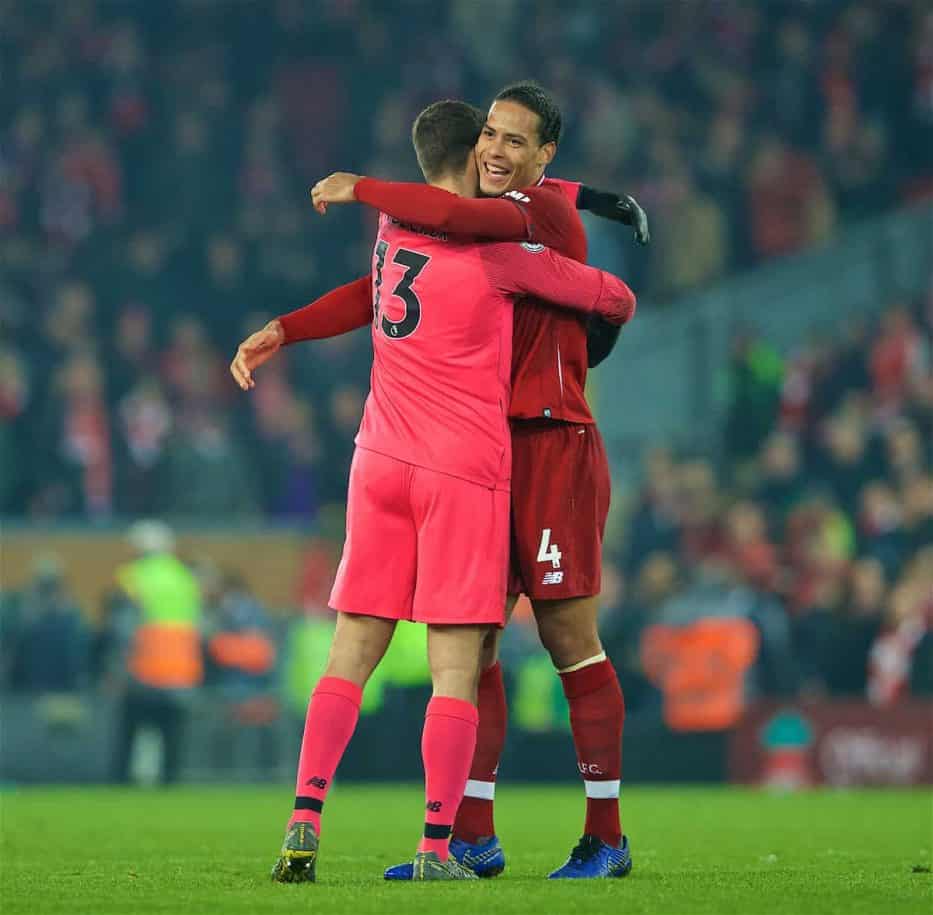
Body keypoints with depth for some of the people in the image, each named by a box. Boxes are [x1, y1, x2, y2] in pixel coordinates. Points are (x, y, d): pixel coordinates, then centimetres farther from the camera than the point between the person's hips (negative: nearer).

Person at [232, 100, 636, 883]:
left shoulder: (393, 225, 10)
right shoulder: (498, 251, -7)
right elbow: (614, 299, 4)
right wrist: (611, 314, 26)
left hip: (381, 463, 5)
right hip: (463, 471, -5)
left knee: (351, 656, 6)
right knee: (456, 665, -3)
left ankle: (305, 823, -6)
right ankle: (437, 847, -7)